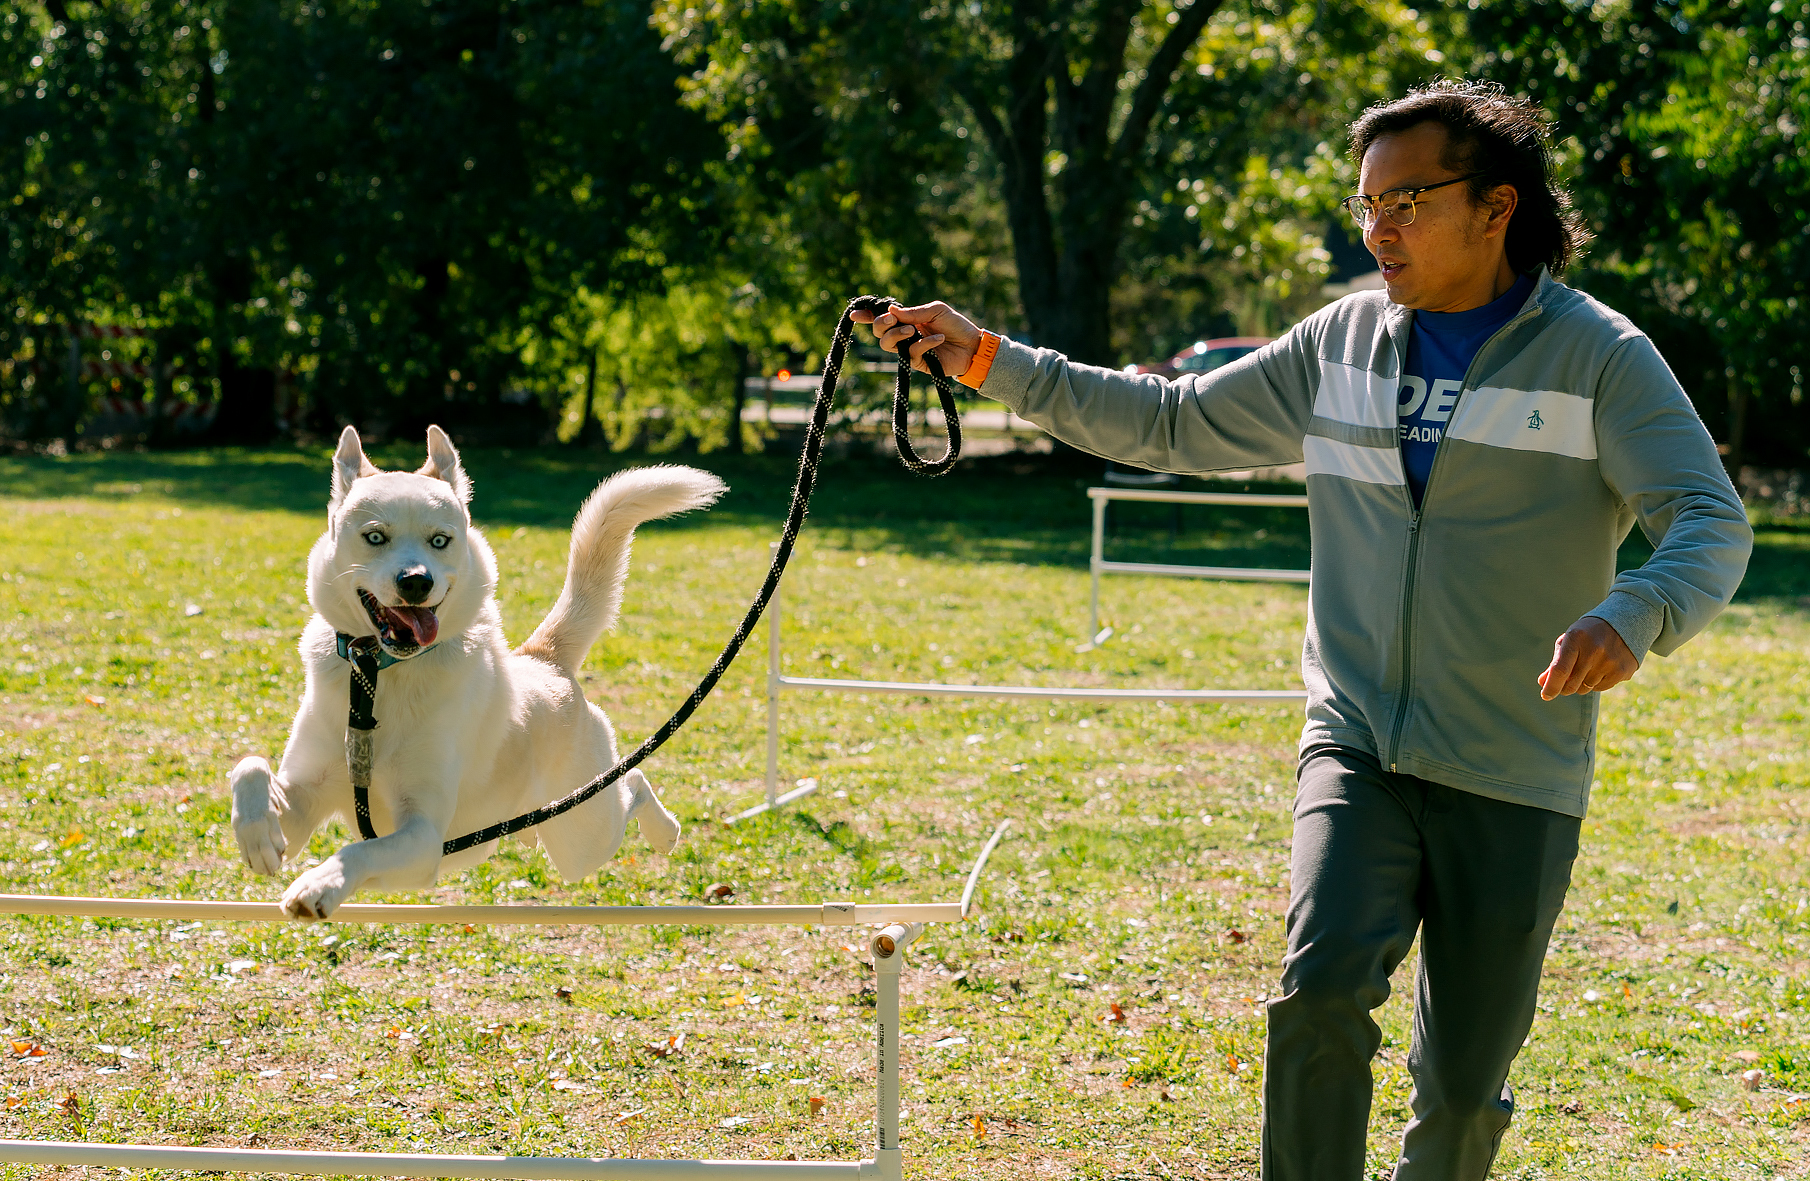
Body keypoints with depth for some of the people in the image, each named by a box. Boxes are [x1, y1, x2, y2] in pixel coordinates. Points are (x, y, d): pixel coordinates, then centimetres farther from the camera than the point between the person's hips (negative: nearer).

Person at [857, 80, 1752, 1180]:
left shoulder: (1597, 357, -7)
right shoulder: (1344, 342, 7)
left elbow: (1714, 521, -17)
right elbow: (1168, 422, 15)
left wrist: (1631, 618, -39)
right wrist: (989, 359, 7)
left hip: (1513, 782, -3)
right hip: (1358, 747, 3)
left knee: (1465, 1081, 5)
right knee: (1322, 986, -21)